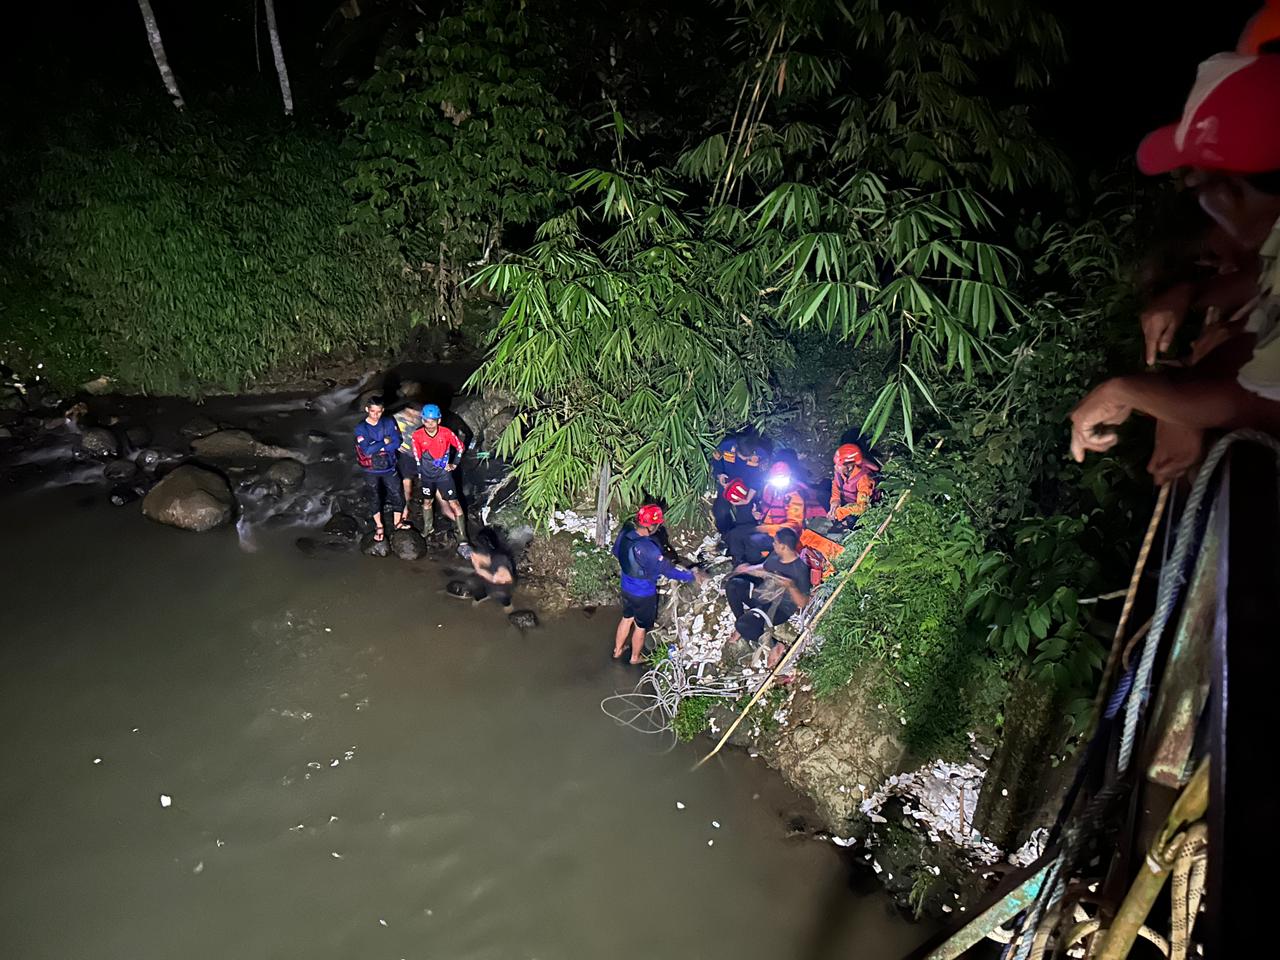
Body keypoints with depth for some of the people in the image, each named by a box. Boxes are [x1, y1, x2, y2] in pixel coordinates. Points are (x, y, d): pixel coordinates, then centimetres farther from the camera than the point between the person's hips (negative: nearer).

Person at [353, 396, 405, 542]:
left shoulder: (389, 422, -8)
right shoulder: (361, 428, -15)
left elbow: (396, 443, -15)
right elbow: (367, 450, -25)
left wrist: (376, 448, -22)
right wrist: (384, 442, -19)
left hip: (389, 468, 1)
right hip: (371, 470, -1)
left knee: (397, 496, 7)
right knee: (375, 498, 15)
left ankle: (398, 523, 30)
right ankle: (379, 526, 34)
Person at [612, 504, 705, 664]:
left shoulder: (624, 533, -16)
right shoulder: (647, 549, -38)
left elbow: (616, 552, 4)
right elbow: (668, 570, -28)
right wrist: (693, 575, -16)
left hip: (627, 587, 6)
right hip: (643, 594, -6)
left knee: (626, 618, 30)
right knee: (641, 626, 20)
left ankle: (617, 650, 49)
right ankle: (635, 657, 42)